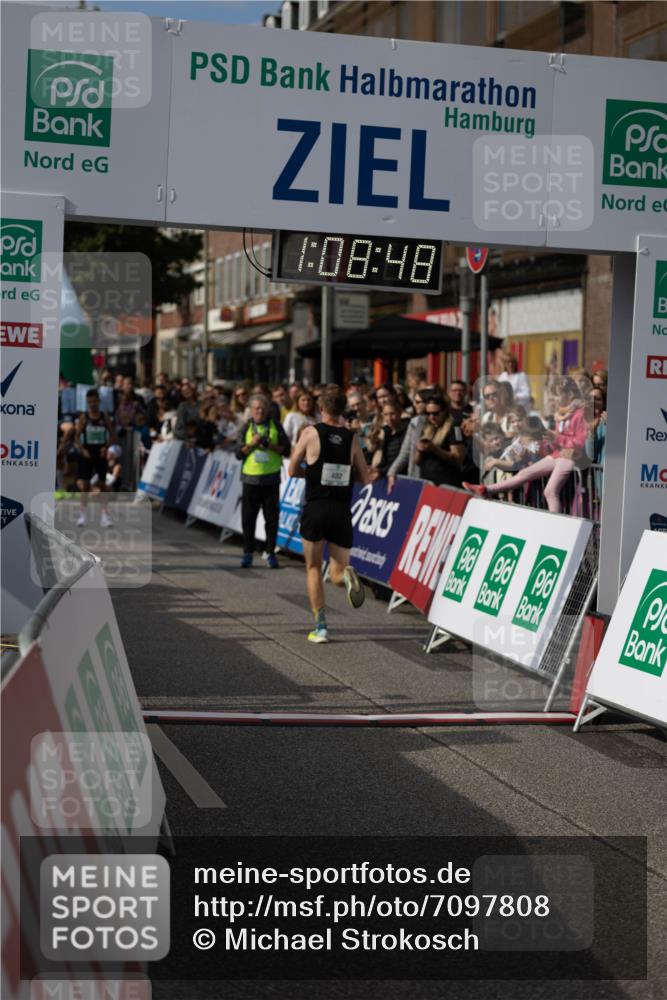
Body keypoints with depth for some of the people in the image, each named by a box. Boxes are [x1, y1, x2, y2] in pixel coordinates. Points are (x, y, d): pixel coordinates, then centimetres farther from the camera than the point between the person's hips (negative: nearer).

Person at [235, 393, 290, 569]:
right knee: (248, 517, 1)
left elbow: (287, 449, 0)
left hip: (271, 478, 0)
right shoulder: (246, 427, 4)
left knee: (272, 517, 1)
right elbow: (239, 454, 1)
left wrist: (271, 446, -16)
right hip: (250, 478, 1)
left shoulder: (275, 425, 3)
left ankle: (270, 553, 11)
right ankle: (248, 553, 11)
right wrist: (251, 444, -15)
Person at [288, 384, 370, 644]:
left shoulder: (311, 433, -3)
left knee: (313, 568, 14)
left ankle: (320, 627, 7)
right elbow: (366, 478, 6)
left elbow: (293, 470, 5)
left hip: (315, 508, -2)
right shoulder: (351, 438, 3)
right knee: (337, 571, 12)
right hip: (342, 511, 2)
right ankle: (346, 574, -25)